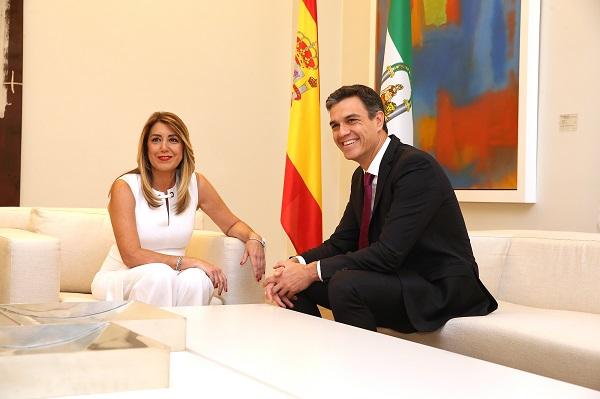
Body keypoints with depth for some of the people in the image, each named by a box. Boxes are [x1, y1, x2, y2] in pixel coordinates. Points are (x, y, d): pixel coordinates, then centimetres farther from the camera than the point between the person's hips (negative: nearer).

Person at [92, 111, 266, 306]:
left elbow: (232, 224, 13)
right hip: (118, 280, -3)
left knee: (196, 279, -30)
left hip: (168, 279, 3)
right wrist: (193, 262, -26)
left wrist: (254, 238, -11)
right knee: (158, 275, -34)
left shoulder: (196, 184, 0)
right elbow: (131, 256, -19)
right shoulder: (125, 187, -12)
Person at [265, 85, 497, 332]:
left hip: (442, 290, -8)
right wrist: (296, 265, -10)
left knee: (345, 283, -29)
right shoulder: (361, 176, 9)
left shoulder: (416, 167, -20)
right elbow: (341, 242, 11)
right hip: (397, 280, 8)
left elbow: (390, 252, -26)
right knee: (298, 282, -1)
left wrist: (312, 271, -22)